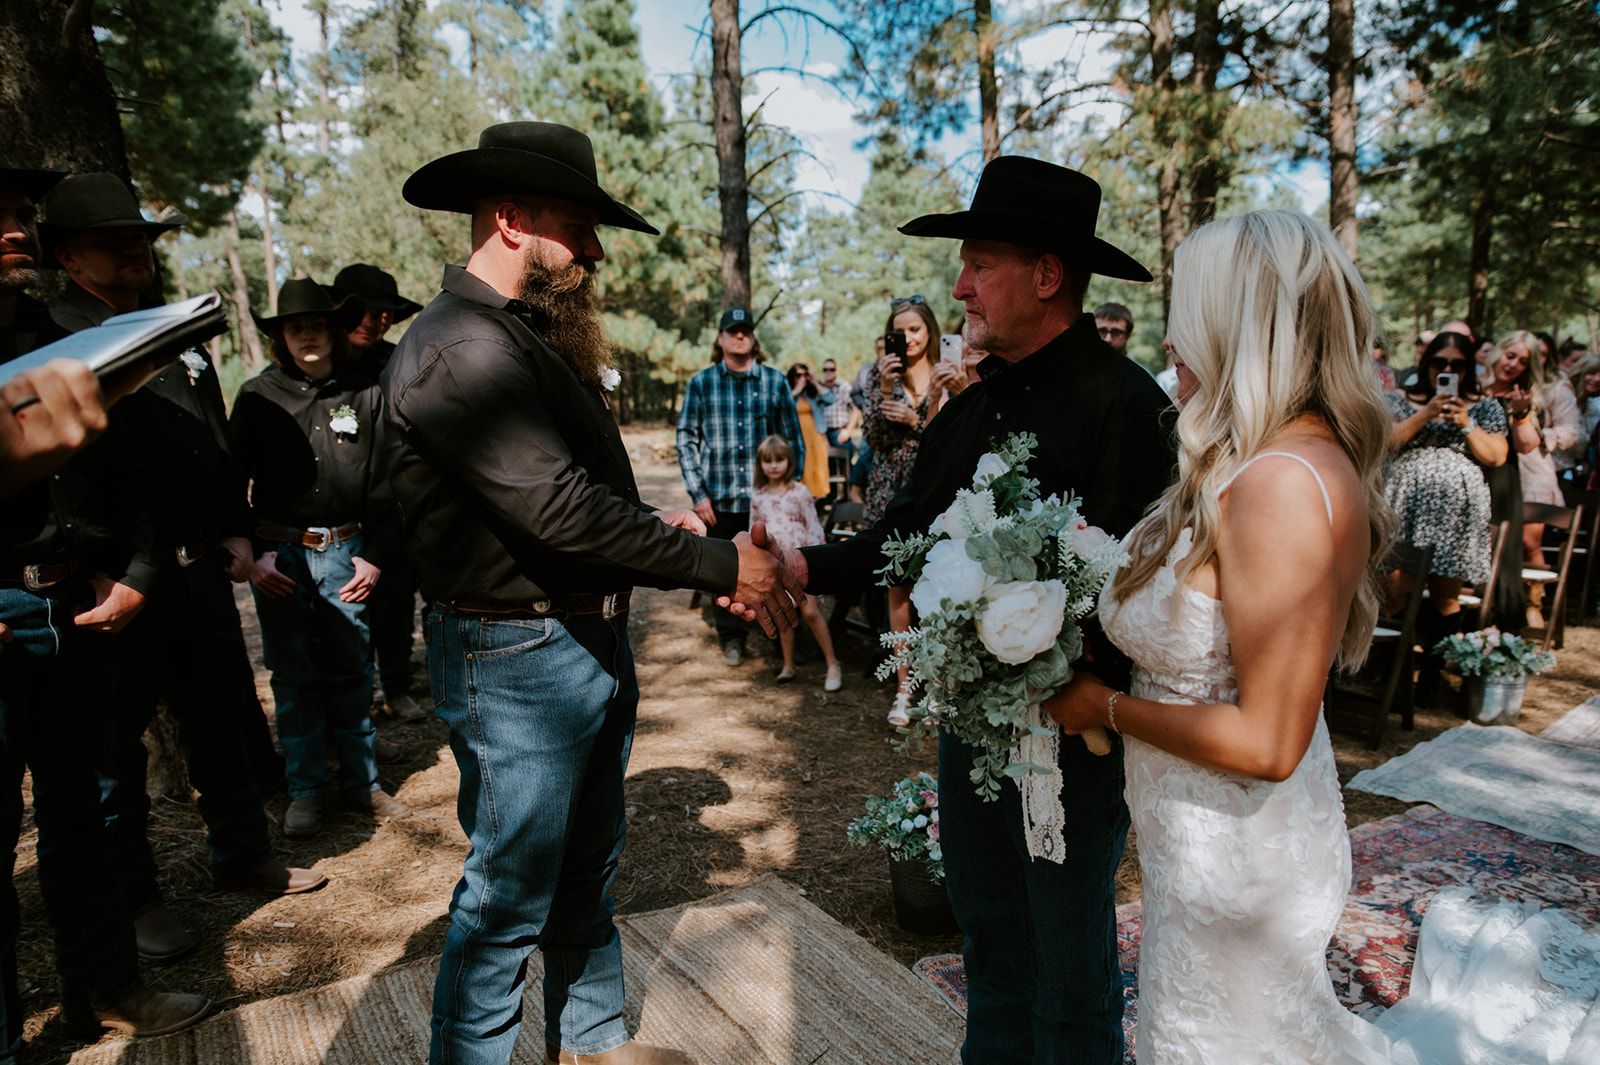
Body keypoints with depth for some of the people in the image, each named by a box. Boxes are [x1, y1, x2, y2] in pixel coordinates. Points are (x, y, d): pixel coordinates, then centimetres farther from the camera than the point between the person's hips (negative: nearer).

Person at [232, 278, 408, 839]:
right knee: (294, 675, 6)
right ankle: (306, 789, 20)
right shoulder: (257, 395, 3)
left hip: (345, 551, 0)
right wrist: (250, 555, -3)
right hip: (278, 554, 0)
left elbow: (382, 485, 6)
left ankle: (361, 781, 20)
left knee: (352, 669, 5)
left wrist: (373, 557, 0)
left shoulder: (365, 395, 3)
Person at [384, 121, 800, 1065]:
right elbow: (558, 508, -27)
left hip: (591, 641, 10)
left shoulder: (536, 334, 13)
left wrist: (655, 523, 1)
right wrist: (721, 565, -22)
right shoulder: (461, 346, -18)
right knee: (509, 895, 7)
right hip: (517, 659, -10)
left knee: (588, 871, 22)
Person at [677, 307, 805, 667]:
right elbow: (687, 439, 3)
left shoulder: (775, 381, 4)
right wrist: (698, 493, -4)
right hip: (720, 499, 0)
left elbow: (794, 439, 8)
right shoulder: (700, 383, 3)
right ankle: (731, 638, 26)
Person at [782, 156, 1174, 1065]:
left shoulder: (1126, 402, -17)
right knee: (992, 947, 25)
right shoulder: (974, 409, 7)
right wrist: (801, 567, 1)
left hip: (1070, 736, -7)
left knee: (1070, 978, 14)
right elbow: (906, 530, 9)